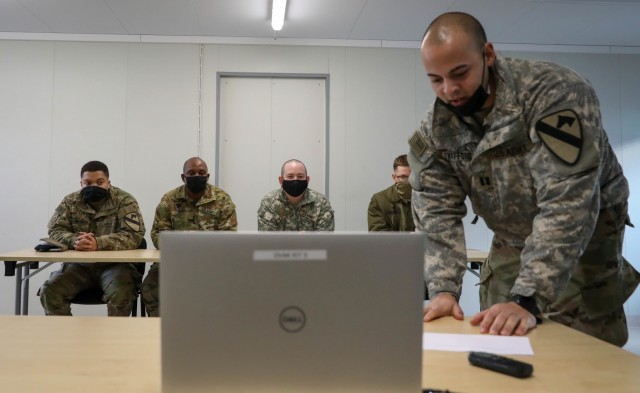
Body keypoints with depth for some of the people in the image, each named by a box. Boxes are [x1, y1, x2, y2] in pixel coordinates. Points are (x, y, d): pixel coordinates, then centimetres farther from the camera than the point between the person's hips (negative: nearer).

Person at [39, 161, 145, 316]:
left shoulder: (125, 201, -5)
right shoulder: (70, 202, 8)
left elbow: (134, 235, -16)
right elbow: (55, 231, 0)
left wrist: (98, 243, -30)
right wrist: (74, 241, -24)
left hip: (114, 264, -3)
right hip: (79, 265, 4)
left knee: (121, 294, -32)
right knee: (49, 291, -19)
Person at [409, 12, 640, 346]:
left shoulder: (554, 91, -28)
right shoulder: (433, 131, -12)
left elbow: (566, 203, -35)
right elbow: (436, 211, -14)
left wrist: (527, 298, -41)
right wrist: (443, 289, -28)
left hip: (585, 240, -4)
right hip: (511, 245, 4)